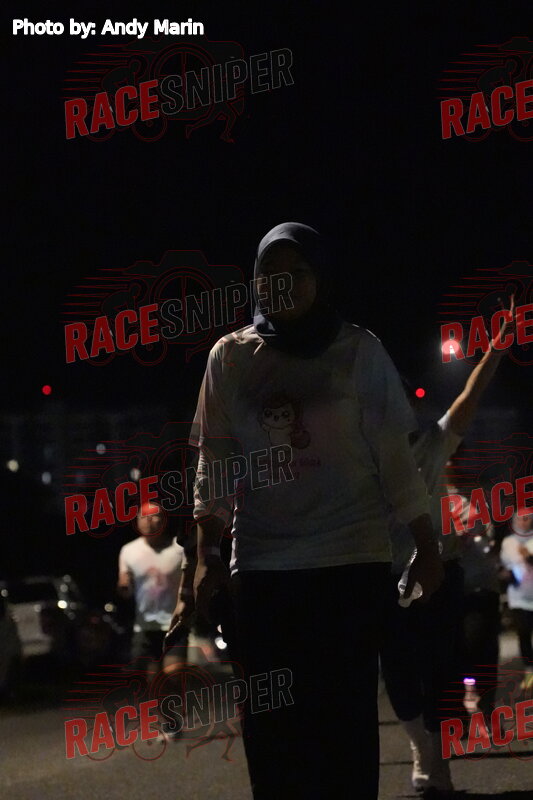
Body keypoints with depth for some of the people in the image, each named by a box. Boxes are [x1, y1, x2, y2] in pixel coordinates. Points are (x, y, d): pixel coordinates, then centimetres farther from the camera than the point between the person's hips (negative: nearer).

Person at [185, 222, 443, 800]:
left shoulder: (359, 351, 1)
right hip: (261, 567, 2)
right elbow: (214, 463, 8)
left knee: (347, 719, -2)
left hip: (353, 561, -2)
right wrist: (207, 553, 1)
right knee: (270, 728, 0)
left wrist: (426, 546, 1)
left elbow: (394, 454, 3)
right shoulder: (230, 357, 6)